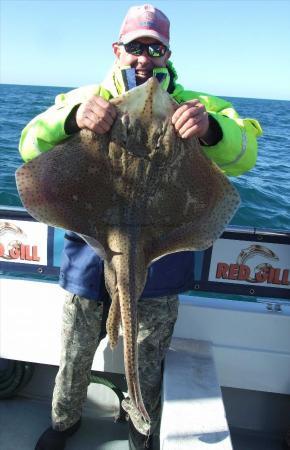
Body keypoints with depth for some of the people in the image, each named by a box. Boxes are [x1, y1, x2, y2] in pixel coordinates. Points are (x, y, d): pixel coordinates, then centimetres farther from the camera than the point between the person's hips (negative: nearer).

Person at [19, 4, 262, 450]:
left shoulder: (191, 105, 0)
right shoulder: (87, 99, 1)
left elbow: (243, 156, -12)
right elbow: (31, 147, -10)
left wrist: (211, 128, -34)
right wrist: (72, 119, -31)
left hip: (157, 262, 0)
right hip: (89, 257, 1)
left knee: (148, 363, 18)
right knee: (75, 356, 19)